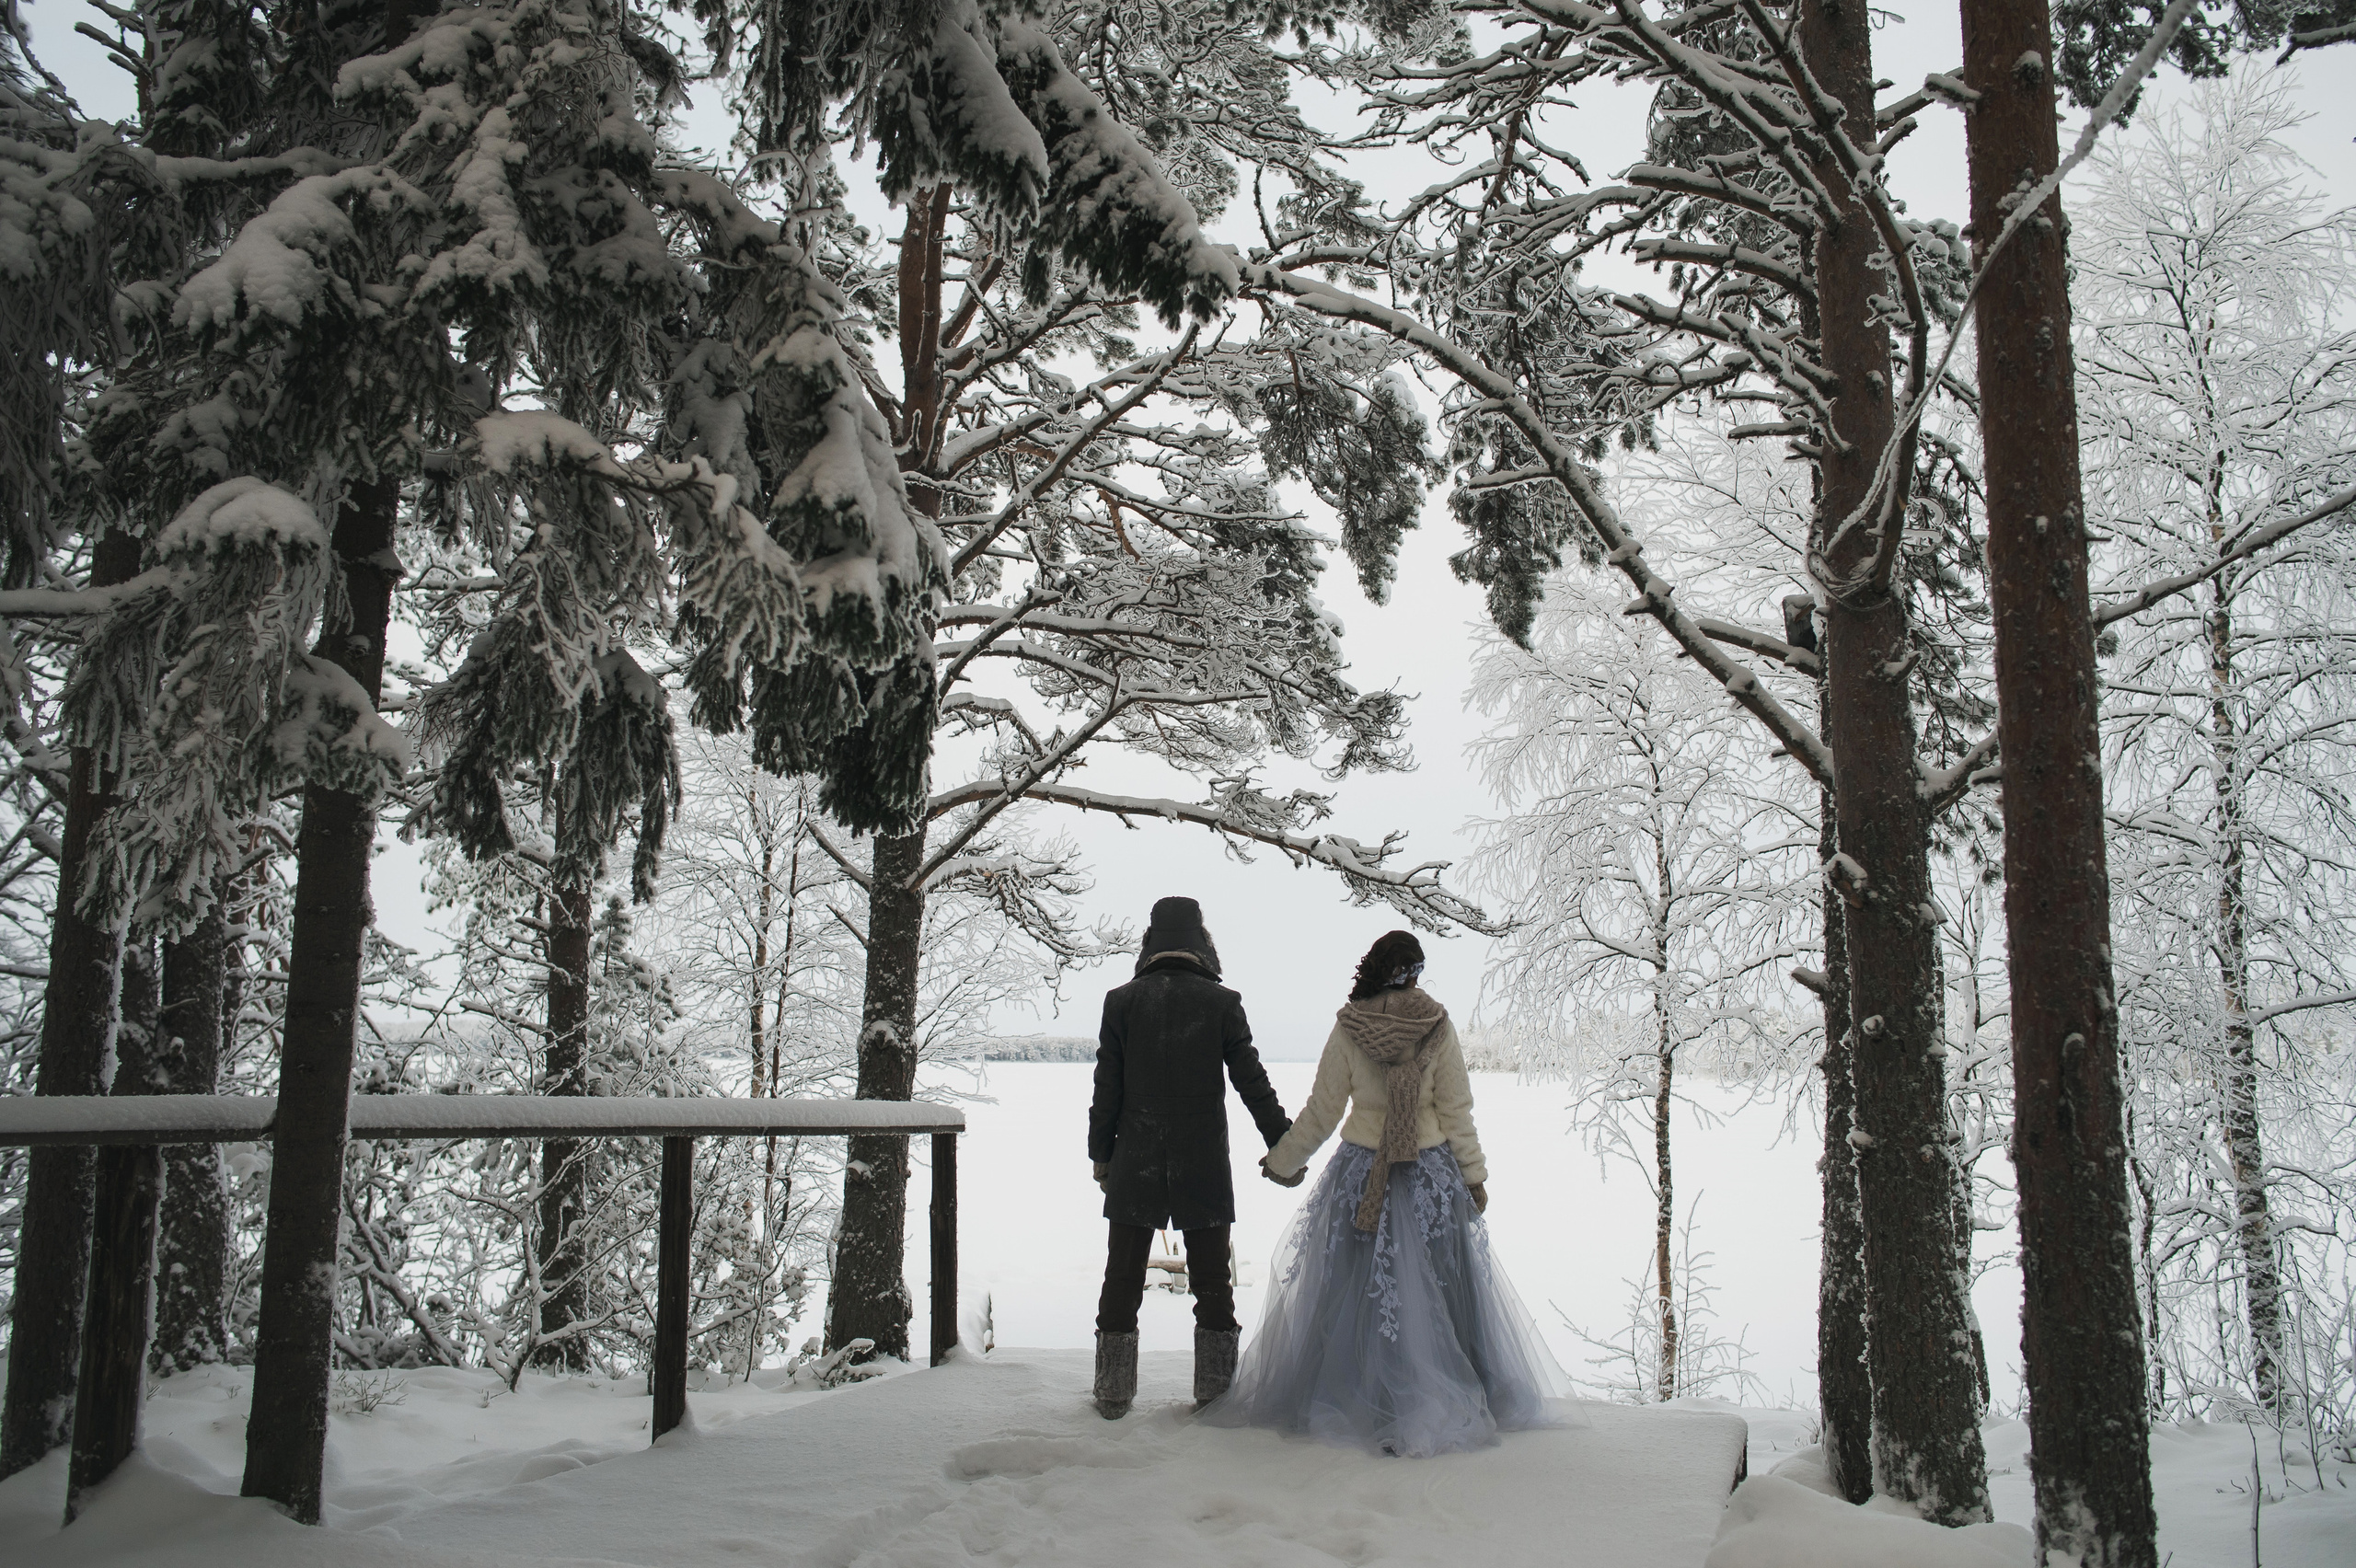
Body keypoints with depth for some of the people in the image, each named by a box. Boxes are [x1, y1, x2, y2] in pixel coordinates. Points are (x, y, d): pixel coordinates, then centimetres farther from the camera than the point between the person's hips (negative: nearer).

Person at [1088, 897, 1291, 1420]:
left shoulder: (1122, 1001, -3)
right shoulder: (1222, 1003, -4)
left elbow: (1107, 1087, -1)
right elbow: (1252, 1082, -3)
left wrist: (1100, 1153, 9)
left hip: (1135, 1165, 0)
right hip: (1203, 1166, 0)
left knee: (1122, 1276, 10)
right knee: (1212, 1279, 12)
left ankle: (1113, 1395, 14)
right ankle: (1215, 1391, 18)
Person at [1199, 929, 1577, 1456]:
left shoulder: (1348, 1028, -6)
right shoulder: (1436, 1026, -6)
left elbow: (1322, 1111, -2)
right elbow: (1456, 1111, -3)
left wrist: (1282, 1160, 11)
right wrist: (1474, 1175, 6)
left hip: (1360, 1174, 0)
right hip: (1431, 1172, 0)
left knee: (1350, 1290, 9)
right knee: (1438, 1290, 9)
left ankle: (1339, 1400, 15)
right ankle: (1450, 1406, 16)